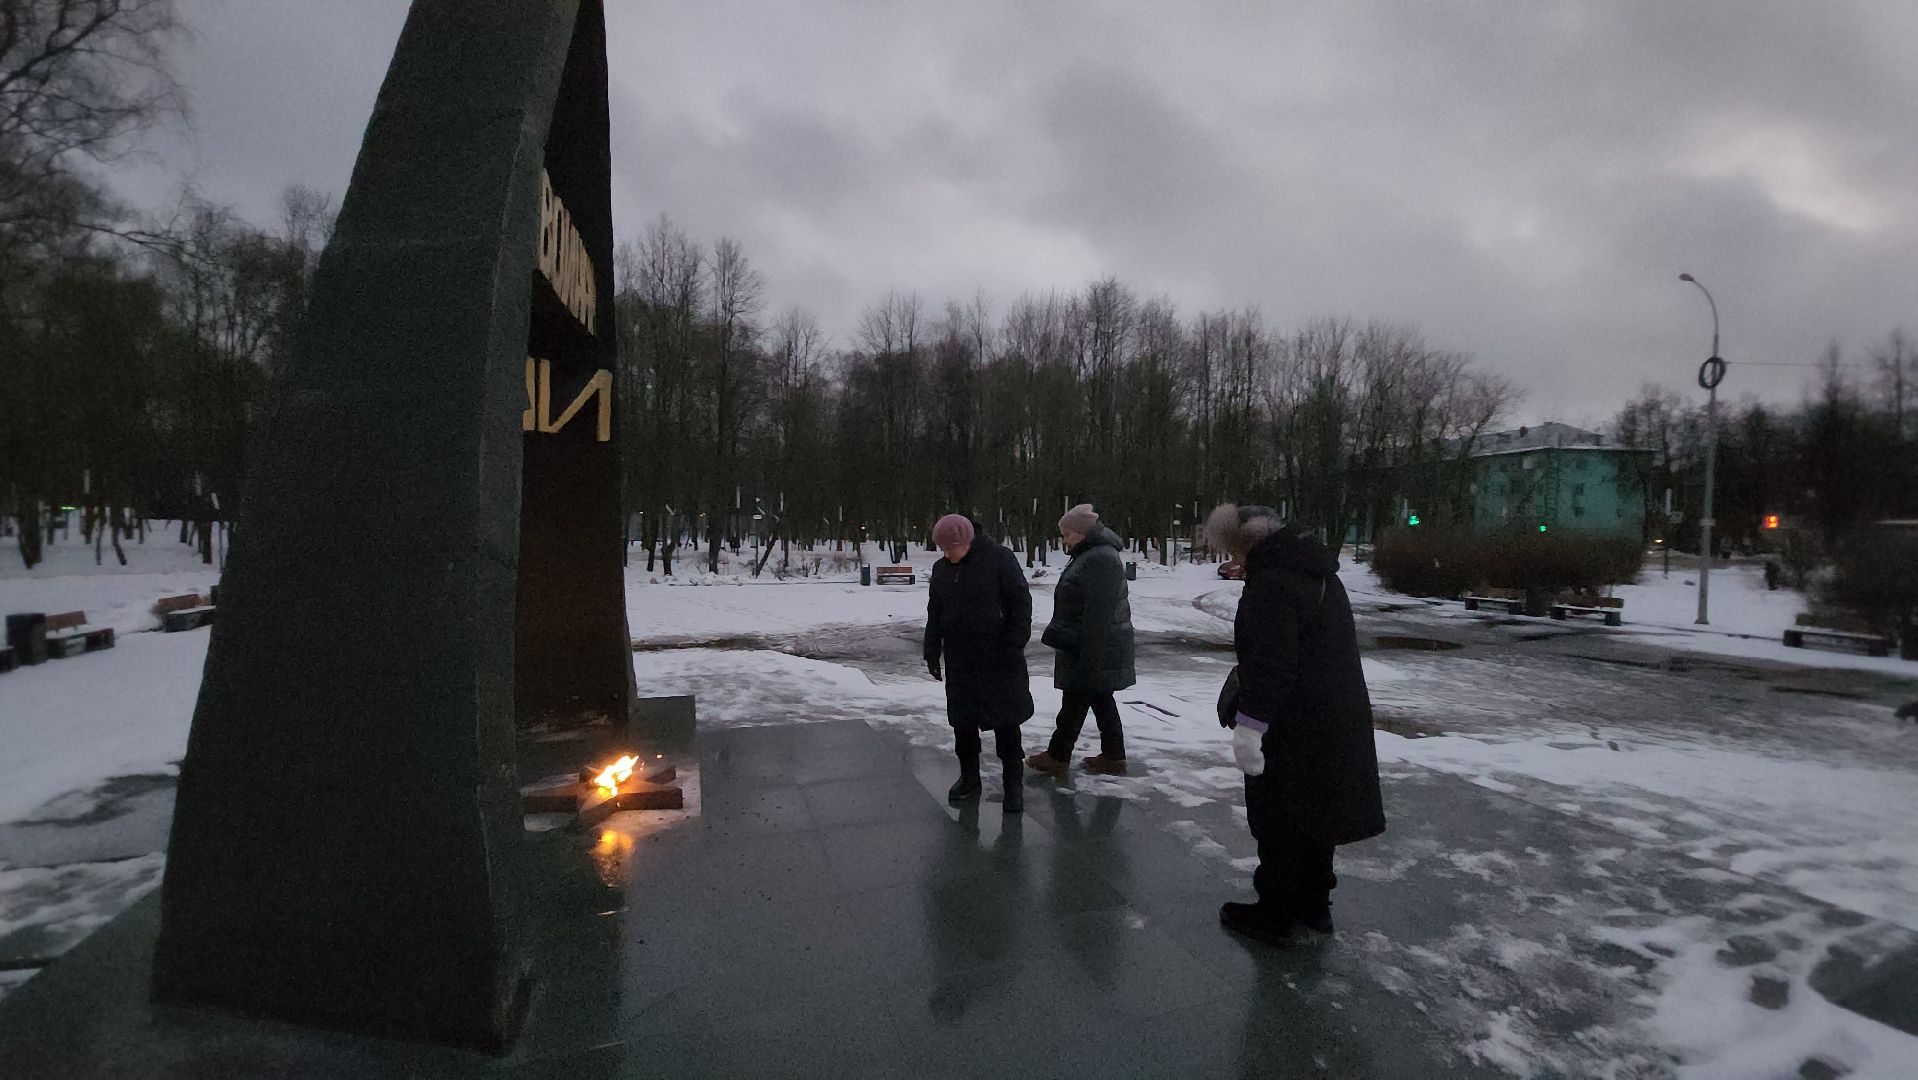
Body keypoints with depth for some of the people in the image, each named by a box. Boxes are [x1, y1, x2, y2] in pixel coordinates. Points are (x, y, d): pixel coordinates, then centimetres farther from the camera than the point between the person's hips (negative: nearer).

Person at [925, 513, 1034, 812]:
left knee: (1005, 721, 2)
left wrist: (1014, 647, -15)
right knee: (962, 721, 11)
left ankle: (1014, 782, 15)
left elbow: (1021, 603, -11)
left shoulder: (999, 559, -11)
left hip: (998, 661, -5)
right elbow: (934, 613, 14)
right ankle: (969, 778, 26)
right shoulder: (941, 568, 6)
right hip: (960, 662, 5)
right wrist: (932, 651, 11)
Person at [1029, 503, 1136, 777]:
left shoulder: (1100, 560, -22)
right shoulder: (1090, 555, 13)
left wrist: (1089, 655, -25)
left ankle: (1057, 757, 13)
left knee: (1075, 702, 1)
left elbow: (1099, 613, -26)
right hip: (1088, 646, 10)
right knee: (1102, 700, 14)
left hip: (1094, 648, -10)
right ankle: (1113, 757, 22)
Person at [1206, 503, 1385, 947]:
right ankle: (1314, 905, 35)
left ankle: (1276, 916, 18)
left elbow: (1271, 663, -27)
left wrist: (1250, 723, -24)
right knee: (1314, 813, 21)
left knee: (1280, 823, 5)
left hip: (1293, 730, -10)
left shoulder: (1271, 582, -21)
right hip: (1335, 723, 10)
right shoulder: (1320, 573, 12)